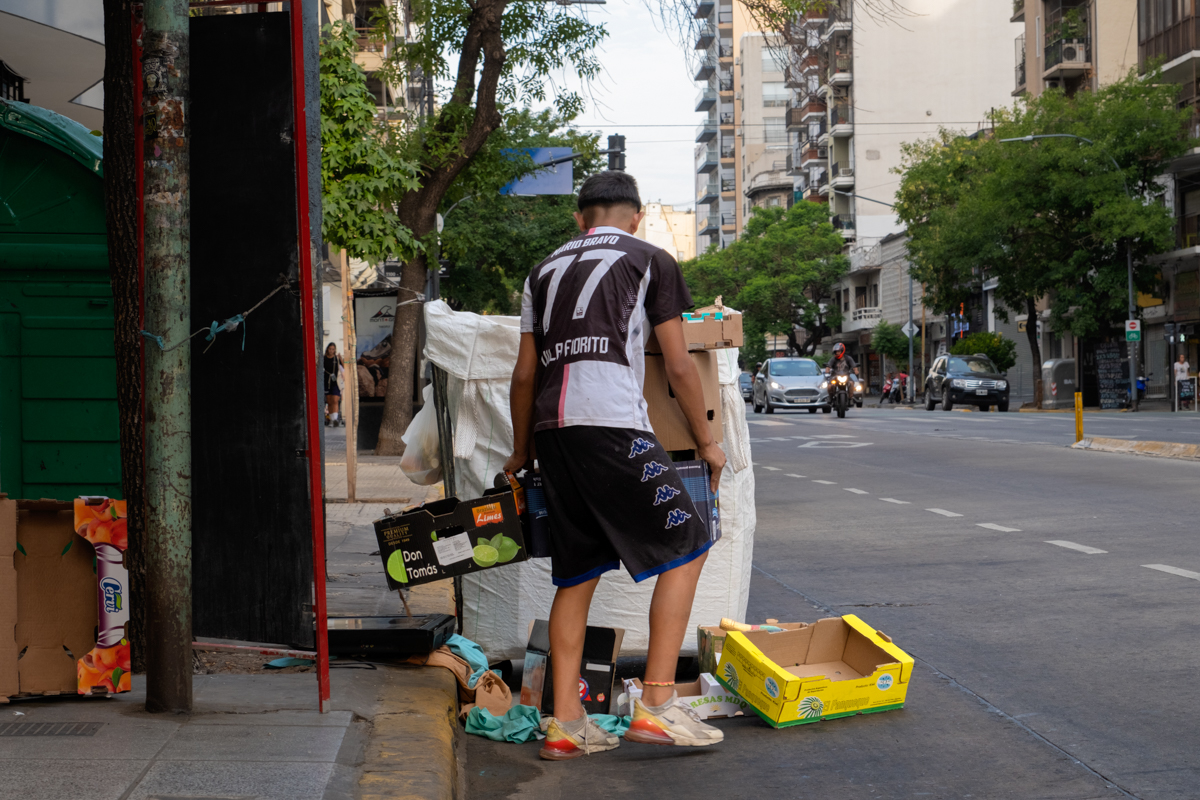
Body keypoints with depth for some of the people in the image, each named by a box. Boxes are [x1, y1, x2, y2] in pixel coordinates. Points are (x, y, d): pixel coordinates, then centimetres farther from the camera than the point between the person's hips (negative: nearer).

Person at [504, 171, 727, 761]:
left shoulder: (544, 271, 23)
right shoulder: (650, 261, 11)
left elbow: (524, 373, 20)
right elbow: (678, 366, 8)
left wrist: (521, 452, 30)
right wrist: (706, 441, 18)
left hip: (552, 430, 6)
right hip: (612, 425, -5)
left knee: (576, 576, 12)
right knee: (685, 548, 4)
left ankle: (565, 724, 11)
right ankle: (657, 705, -4)